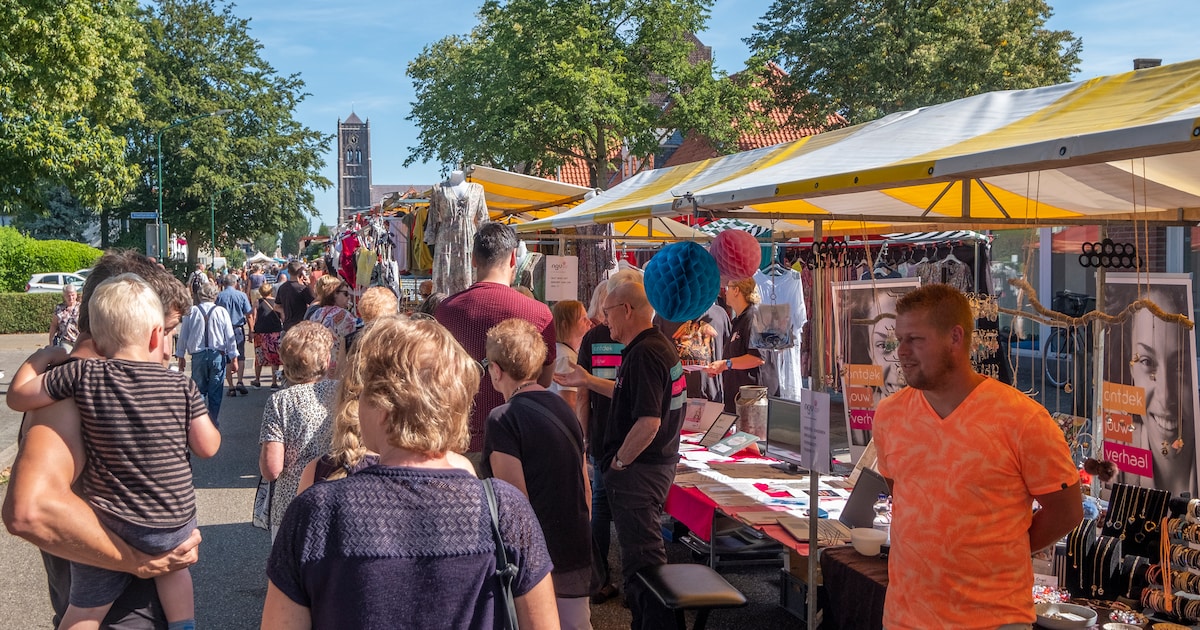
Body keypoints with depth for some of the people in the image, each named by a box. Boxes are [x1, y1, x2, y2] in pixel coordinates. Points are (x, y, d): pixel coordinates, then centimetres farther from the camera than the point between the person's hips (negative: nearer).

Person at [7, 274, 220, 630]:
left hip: (108, 524, -1)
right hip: (175, 524, 1)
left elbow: (17, 397, 3)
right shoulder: (182, 386, -6)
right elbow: (208, 447, 1)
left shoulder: (83, 376, -8)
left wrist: (42, 356, 19)